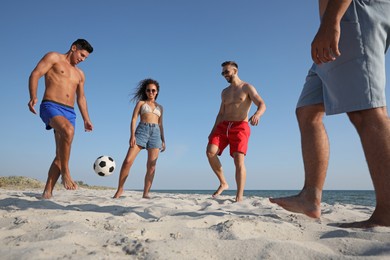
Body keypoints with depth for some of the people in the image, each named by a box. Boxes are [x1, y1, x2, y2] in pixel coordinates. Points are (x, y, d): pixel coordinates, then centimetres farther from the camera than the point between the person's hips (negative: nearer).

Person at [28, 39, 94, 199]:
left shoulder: (80, 74, 25)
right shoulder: (53, 57, 8)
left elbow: (81, 98, 28)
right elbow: (35, 74, -4)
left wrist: (86, 119, 18)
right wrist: (33, 96, -21)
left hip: (69, 112, 6)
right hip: (50, 106, -6)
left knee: (60, 155, -2)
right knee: (68, 130, -37)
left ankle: (47, 192, 2)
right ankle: (65, 173, -25)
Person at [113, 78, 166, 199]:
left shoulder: (160, 107, 22)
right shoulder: (141, 103, 13)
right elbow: (134, 119, 3)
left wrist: (163, 140, 10)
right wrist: (132, 135, -12)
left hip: (156, 133, 3)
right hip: (142, 130, -2)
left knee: (151, 166, -5)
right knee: (128, 161, -14)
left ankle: (146, 193, -2)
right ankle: (120, 189, -3)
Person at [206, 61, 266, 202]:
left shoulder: (247, 87, 6)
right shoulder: (224, 92, 22)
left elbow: (262, 104, -7)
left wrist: (257, 114, -30)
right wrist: (213, 131, 12)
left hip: (240, 127, -5)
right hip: (223, 126, 5)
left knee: (239, 160, -17)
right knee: (210, 152, -17)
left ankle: (239, 198, -13)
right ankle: (223, 183, -1)